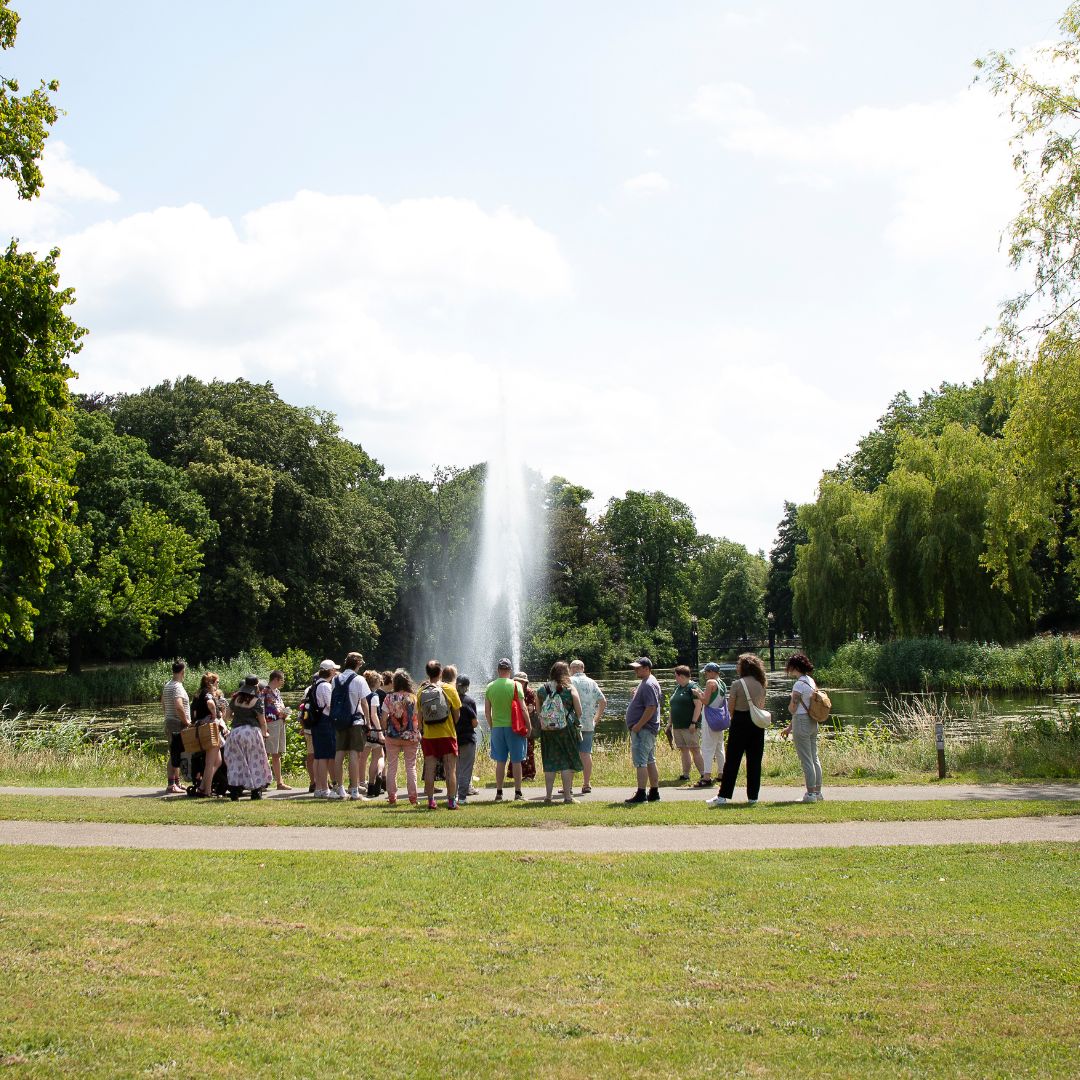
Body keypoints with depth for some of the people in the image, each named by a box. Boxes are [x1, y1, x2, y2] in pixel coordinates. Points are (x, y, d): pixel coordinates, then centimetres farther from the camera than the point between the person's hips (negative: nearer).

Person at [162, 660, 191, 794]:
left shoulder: (166, 686, 13)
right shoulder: (178, 687, -16)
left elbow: (163, 706, 22)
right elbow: (179, 707, -28)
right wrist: (186, 721, -17)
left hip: (169, 722, 10)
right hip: (178, 724, -10)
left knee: (175, 754, 15)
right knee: (175, 755, -8)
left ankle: (176, 782, 22)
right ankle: (171, 785, -7)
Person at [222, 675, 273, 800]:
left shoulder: (235, 698, 5)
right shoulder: (257, 700, -7)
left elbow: (229, 715, 14)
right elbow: (262, 720, -2)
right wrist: (264, 734, 12)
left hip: (236, 732, 3)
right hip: (252, 731, -3)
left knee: (236, 762, 8)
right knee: (255, 761, 6)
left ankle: (234, 792, 3)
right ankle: (256, 792, 7)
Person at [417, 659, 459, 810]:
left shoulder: (421, 691, -1)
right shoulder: (449, 689, -5)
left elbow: (419, 715, 3)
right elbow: (457, 714, 0)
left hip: (428, 736, 2)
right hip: (447, 735, -2)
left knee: (429, 769, 6)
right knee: (451, 769, 3)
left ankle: (430, 801, 6)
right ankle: (451, 801, 1)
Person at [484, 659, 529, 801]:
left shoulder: (490, 687, 2)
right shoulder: (515, 686, -8)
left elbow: (487, 712, 5)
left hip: (497, 727, 3)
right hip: (514, 726, -3)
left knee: (500, 761, 9)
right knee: (516, 761, 5)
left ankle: (499, 792, 10)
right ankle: (518, 792, 7)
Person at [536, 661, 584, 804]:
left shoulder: (542, 689, 2)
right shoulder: (570, 688, -5)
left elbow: (538, 711, 3)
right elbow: (579, 711, -4)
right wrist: (576, 722, 15)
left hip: (547, 730, 2)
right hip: (567, 728, -2)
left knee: (549, 762, 9)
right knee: (567, 762, 5)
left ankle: (548, 795, 8)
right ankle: (567, 795, 4)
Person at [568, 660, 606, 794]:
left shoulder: (570, 681, -5)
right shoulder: (592, 683, 8)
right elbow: (603, 701, 5)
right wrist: (596, 718, 13)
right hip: (588, 725, 4)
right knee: (586, 754, 8)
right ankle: (586, 784, 8)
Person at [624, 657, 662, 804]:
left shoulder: (649, 685, -16)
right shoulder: (644, 683, 17)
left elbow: (651, 707, -25)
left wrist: (638, 725, -23)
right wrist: (636, 726, 18)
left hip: (643, 730, -11)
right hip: (644, 729, 11)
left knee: (640, 762, -11)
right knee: (650, 761, 13)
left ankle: (641, 794, -11)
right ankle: (654, 793, 18)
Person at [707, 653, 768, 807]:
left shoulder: (737, 684, -10)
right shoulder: (760, 685, 6)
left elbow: (730, 707, -7)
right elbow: (762, 706, 12)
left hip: (740, 723, -5)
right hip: (757, 723, 5)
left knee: (732, 760, -2)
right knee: (754, 761, 7)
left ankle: (723, 796, -2)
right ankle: (753, 796, 8)